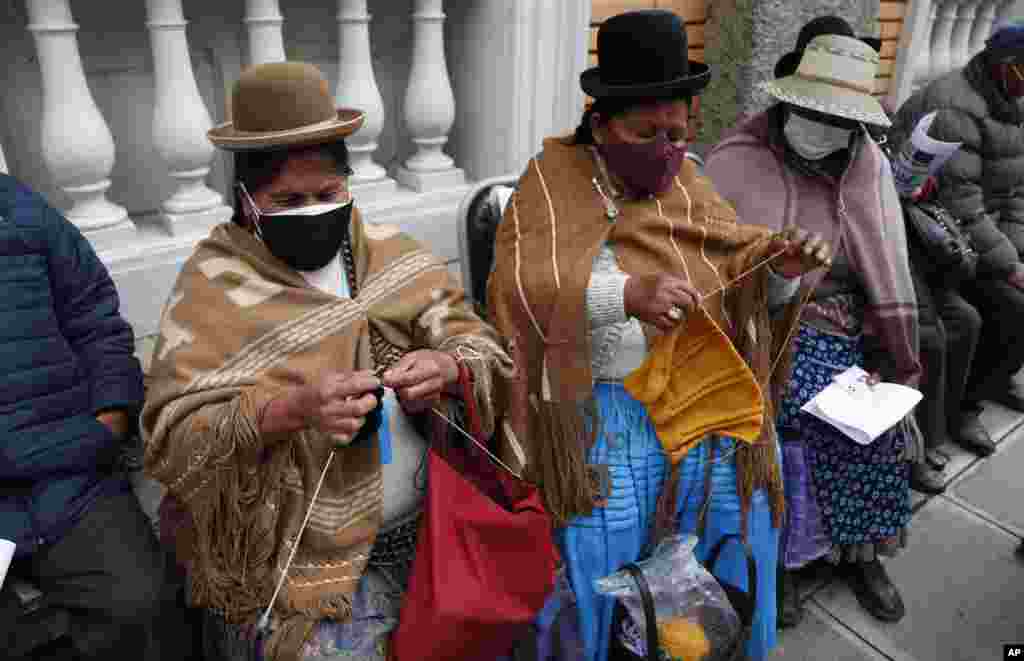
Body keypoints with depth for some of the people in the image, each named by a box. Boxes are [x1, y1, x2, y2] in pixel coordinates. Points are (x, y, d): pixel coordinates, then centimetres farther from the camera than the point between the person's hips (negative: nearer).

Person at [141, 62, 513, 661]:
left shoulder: (397, 255, 4)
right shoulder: (215, 286, -5)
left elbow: (486, 352, 1)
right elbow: (174, 438, -12)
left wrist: (449, 370, -21)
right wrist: (291, 409, -27)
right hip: (302, 562, -2)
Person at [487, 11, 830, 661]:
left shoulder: (688, 183, 11)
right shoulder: (553, 180, -4)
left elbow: (744, 273, 12)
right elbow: (520, 285, -19)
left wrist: (783, 266, -10)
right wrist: (625, 293, -33)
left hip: (718, 414, 5)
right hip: (608, 418, -4)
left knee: (732, 583, 16)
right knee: (589, 586, 2)